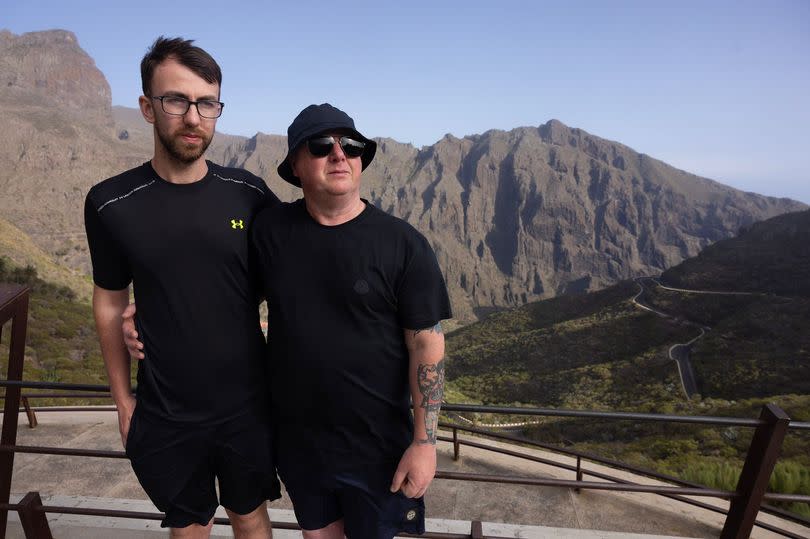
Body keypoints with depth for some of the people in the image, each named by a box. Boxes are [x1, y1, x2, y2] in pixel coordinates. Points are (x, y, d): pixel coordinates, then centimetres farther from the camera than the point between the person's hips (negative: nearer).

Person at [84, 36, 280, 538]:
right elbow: (110, 304, 2)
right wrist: (123, 399, 6)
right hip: (165, 417, 0)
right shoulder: (112, 204, -9)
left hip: (248, 405, 0)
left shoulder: (248, 194, -9)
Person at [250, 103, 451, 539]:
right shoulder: (268, 230, -6)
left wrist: (424, 441, -13)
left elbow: (427, 345, -12)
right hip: (296, 438, 3)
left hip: (377, 445, -2)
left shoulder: (403, 244, -14)